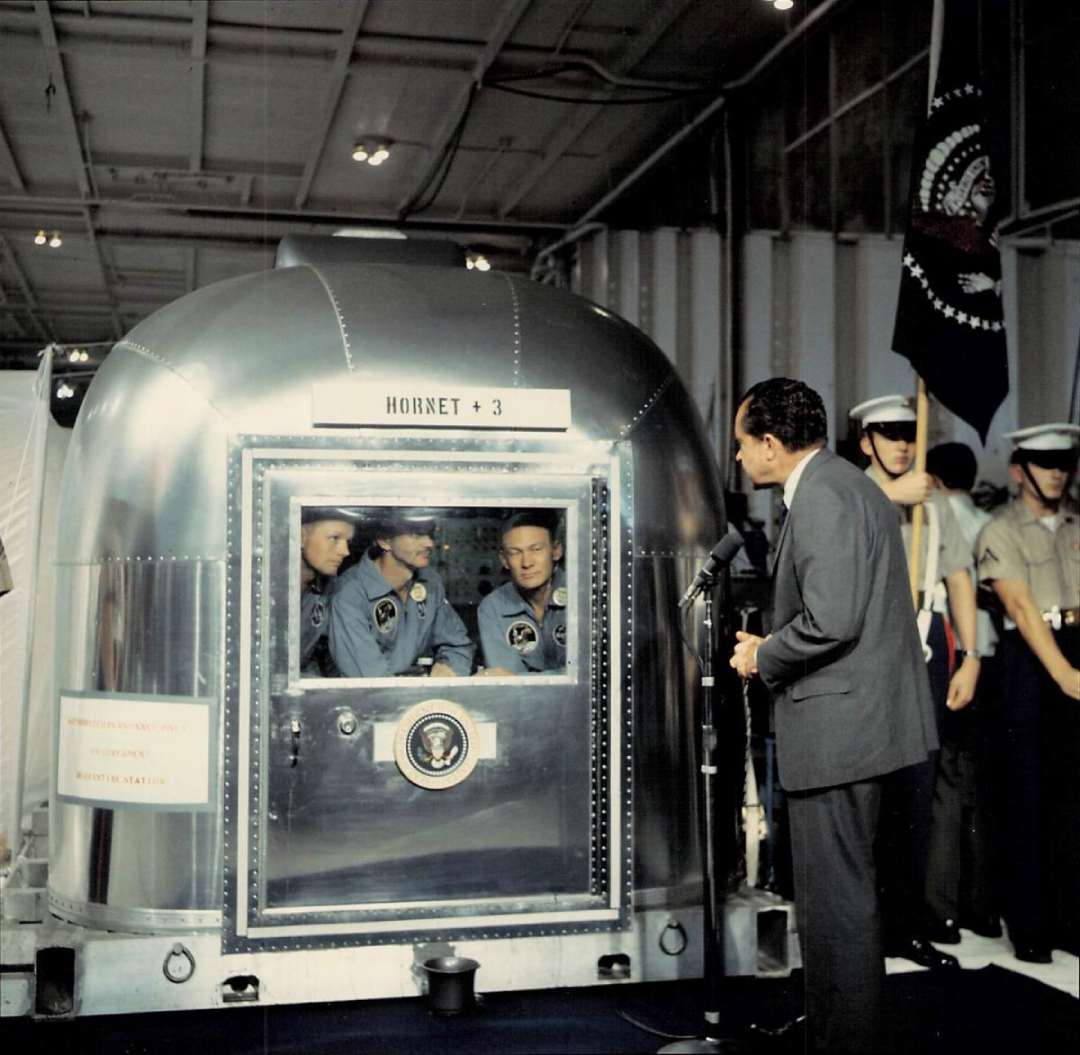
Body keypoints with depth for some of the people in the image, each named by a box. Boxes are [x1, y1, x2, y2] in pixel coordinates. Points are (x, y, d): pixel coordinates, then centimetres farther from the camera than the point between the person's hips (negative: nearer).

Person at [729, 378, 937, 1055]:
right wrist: (773, 647, 16)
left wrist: (763, 657, -9)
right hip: (862, 721, 11)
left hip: (838, 727, -11)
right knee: (847, 892, 20)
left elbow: (831, 620, -25)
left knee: (835, 900, -3)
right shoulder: (847, 484, 17)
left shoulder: (822, 494, -16)